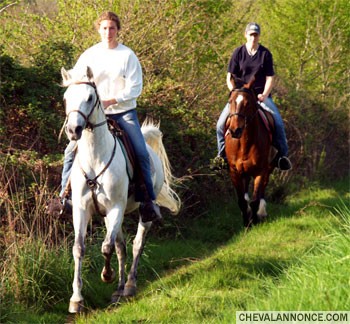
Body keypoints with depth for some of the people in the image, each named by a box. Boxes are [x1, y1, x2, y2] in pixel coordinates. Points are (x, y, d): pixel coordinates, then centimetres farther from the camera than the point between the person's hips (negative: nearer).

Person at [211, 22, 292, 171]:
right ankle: (222, 155, 5)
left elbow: (270, 78, 0)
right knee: (221, 123, -15)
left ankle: (282, 155, -6)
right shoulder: (238, 52, 1)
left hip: (261, 95, 0)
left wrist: (264, 95, -15)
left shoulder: (265, 54, 1)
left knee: (278, 122, -21)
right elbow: (230, 77, 1)